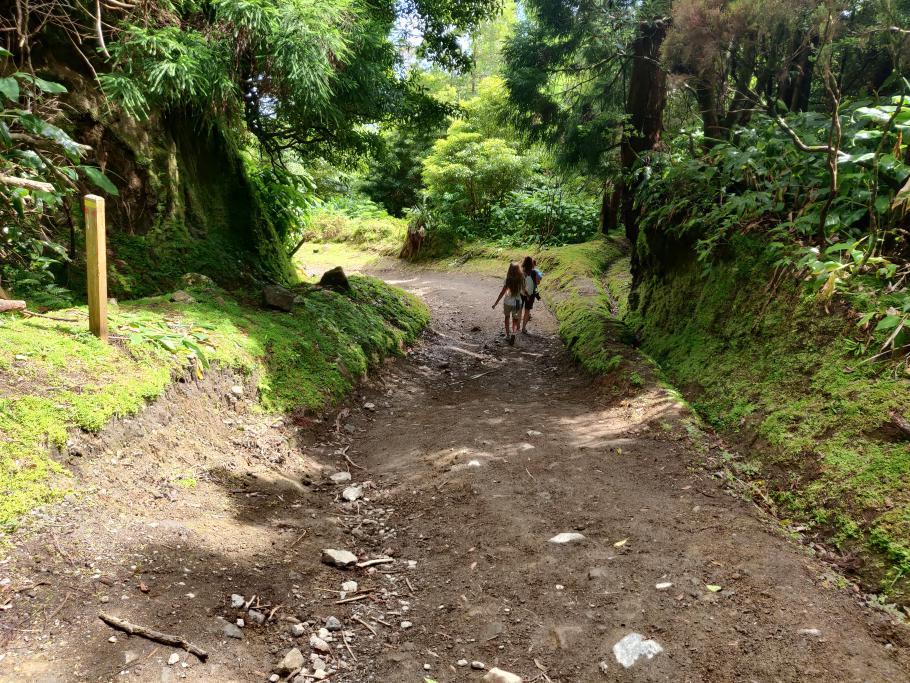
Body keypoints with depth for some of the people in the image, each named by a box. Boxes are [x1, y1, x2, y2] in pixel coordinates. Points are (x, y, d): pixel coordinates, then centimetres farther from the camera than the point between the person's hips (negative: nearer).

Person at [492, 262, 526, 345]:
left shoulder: (508, 280, -13)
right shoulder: (521, 279, -7)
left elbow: (503, 292, -13)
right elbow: (524, 291, 5)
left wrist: (496, 303, -7)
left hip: (508, 302, -1)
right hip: (517, 302, 1)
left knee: (507, 317, 22)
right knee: (515, 320, 14)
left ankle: (508, 334, 27)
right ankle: (513, 332, -13)